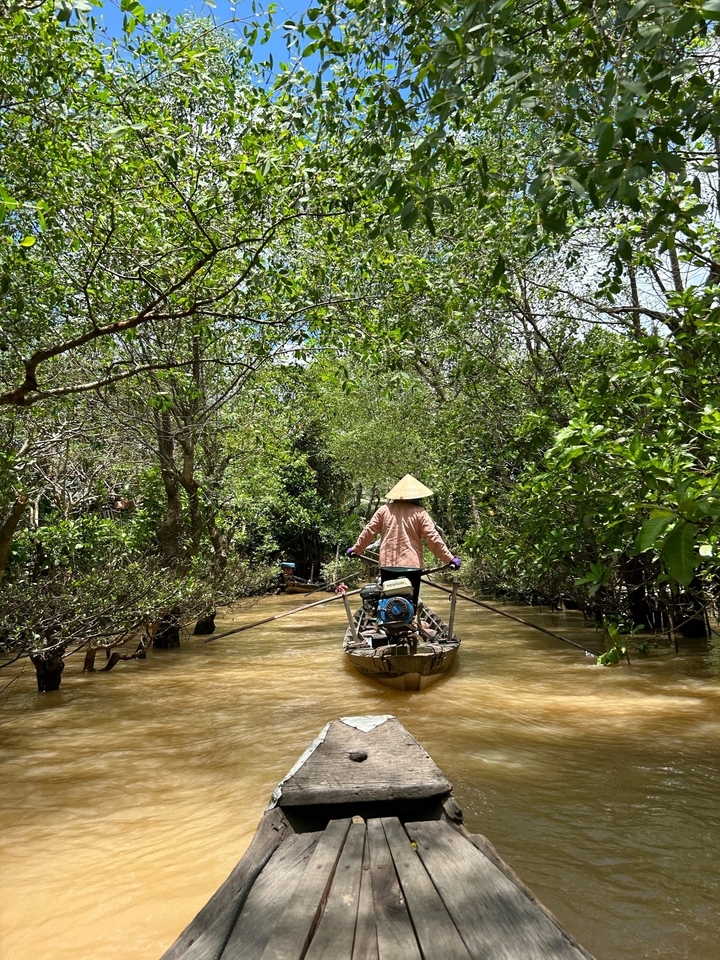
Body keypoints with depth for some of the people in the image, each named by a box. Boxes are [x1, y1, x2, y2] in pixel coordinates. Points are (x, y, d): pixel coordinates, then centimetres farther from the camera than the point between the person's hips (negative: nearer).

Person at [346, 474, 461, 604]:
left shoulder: (384, 510, 5)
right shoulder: (419, 512, -2)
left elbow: (368, 532, 7)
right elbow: (433, 538, -7)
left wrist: (356, 549, 20)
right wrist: (450, 558, -2)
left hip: (387, 565, 2)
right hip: (412, 565, -2)